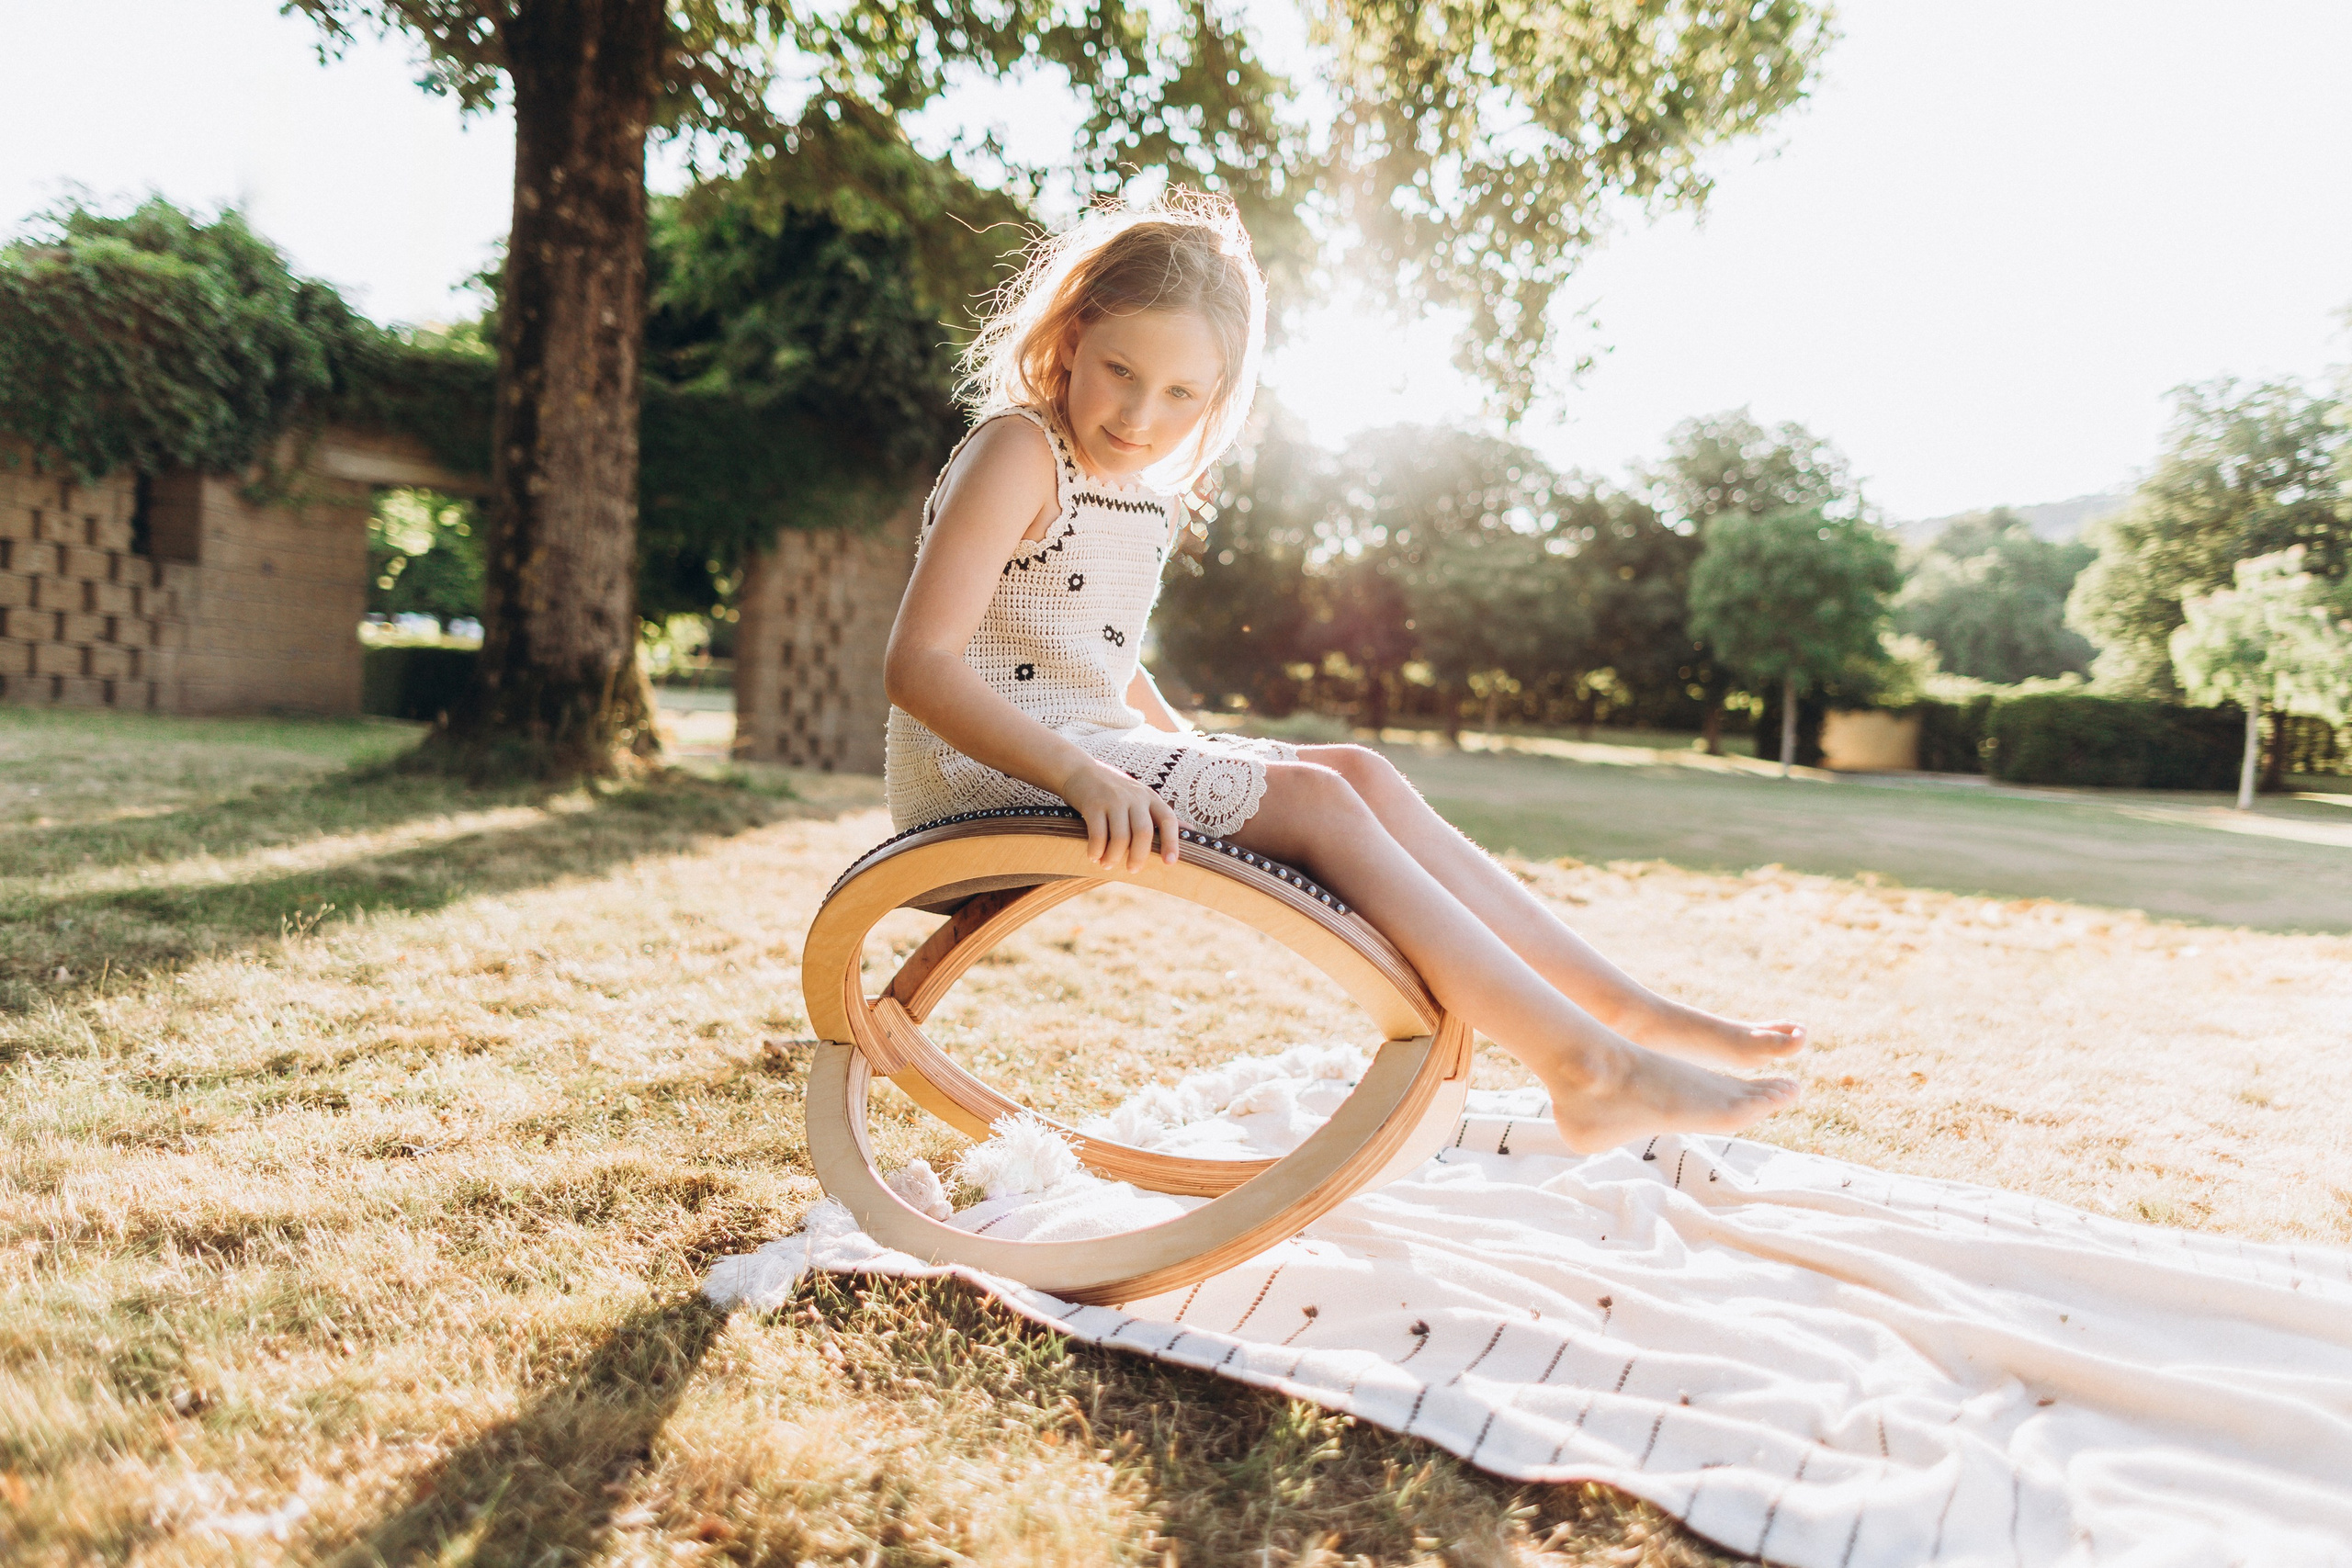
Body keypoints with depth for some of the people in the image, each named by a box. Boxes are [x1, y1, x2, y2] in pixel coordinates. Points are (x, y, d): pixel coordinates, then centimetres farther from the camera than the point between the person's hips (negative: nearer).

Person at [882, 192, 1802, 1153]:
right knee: (1312, 802, -19)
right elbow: (918, 665, -22)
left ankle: (1626, 1009, -3)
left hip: (1092, 757, 8)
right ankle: (1586, 1069, -18)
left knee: (1361, 775, -5)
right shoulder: (1019, 453, -13)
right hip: (987, 774, -8)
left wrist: (1197, 758, 12)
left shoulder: (1149, 495, 13)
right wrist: (1082, 775, -32)